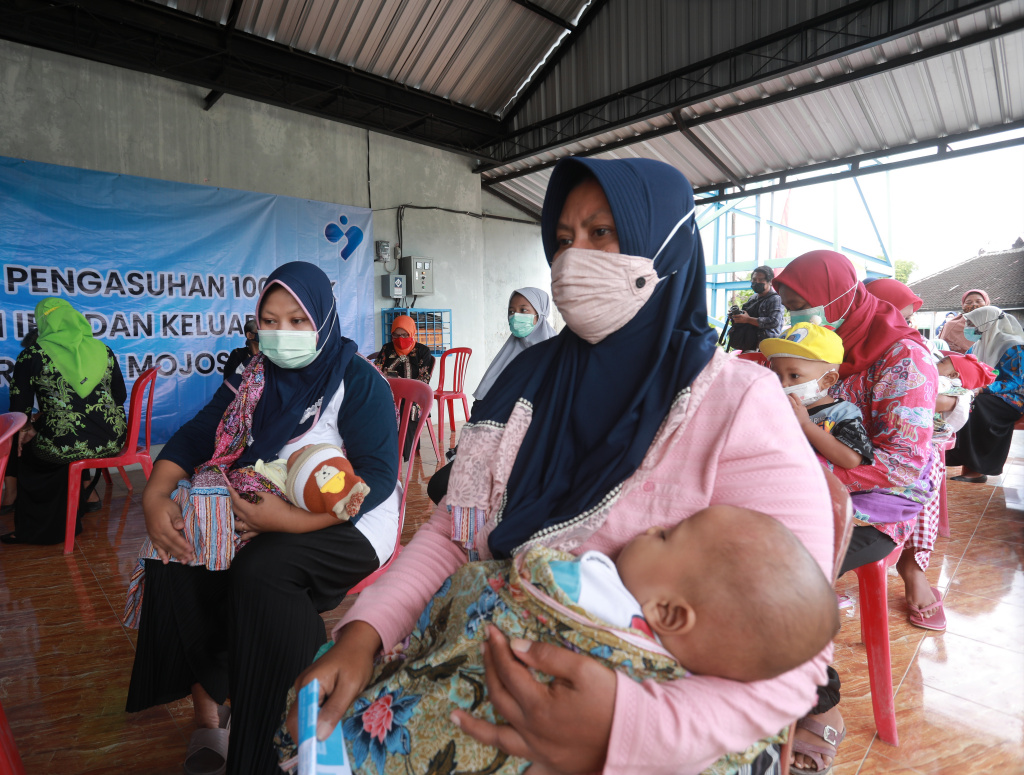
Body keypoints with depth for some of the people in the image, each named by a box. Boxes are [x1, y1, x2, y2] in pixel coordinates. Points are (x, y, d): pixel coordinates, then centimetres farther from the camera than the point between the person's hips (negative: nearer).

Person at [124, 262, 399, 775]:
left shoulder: (358, 381, -11)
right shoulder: (252, 380, 9)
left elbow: (379, 477, -20)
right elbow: (194, 436, 8)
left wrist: (289, 519, -29)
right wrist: (156, 497, -11)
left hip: (346, 520, -6)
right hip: (258, 511, 7)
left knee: (260, 570, -29)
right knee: (175, 553, -12)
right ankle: (206, 695, 2)